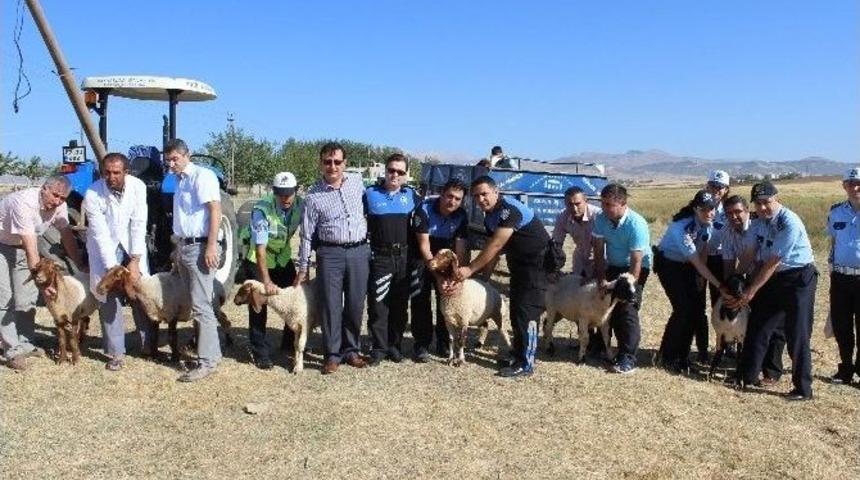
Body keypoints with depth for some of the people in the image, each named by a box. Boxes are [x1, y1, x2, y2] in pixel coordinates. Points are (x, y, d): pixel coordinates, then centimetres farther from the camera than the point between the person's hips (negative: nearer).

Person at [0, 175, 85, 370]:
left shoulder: (58, 205, -14)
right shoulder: (24, 203, -35)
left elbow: (67, 235, -3)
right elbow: (31, 248, -38)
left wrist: (80, 265, -6)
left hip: (20, 247, 7)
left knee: (27, 298, 6)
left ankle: (24, 344, 16)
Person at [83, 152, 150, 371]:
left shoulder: (137, 187, -18)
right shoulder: (92, 195, -23)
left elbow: (138, 224, -17)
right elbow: (101, 236, -22)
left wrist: (135, 261, -21)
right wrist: (112, 269, -26)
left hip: (132, 246, 2)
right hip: (104, 249, -2)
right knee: (109, 298, -4)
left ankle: (149, 344, 18)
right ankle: (115, 353, 5)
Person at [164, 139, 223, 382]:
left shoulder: (202, 175, -8)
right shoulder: (180, 181, 17)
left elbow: (215, 210, -16)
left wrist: (211, 245, -22)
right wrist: (178, 248, 18)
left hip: (200, 247, -9)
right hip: (183, 246, 9)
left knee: (201, 306, -9)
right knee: (193, 304, 13)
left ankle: (207, 361, -5)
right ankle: (210, 350, 21)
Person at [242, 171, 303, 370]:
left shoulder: (300, 205, -18)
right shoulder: (262, 209, -30)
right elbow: (260, 247, -32)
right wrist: (267, 281, -36)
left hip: (283, 259, 5)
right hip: (257, 260, -5)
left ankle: (290, 343, 29)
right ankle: (260, 353, 8)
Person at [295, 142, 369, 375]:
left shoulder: (357, 183, 7)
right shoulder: (314, 196, 0)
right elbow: (307, 235, 3)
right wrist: (303, 269, 3)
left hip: (360, 251, 3)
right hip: (330, 254, -2)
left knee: (355, 305, 7)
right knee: (331, 305, -2)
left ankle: (350, 350, 20)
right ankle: (332, 354, 8)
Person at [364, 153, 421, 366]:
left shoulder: (411, 195, 5)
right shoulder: (370, 194, -1)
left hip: (404, 257, 2)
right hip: (379, 258, -2)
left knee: (399, 305, 9)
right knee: (378, 305, -1)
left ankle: (394, 345, 21)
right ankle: (379, 348, 8)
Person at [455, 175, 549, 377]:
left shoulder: (509, 210, -23)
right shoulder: (490, 217, 7)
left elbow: (495, 246, -27)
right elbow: (493, 250, 5)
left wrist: (470, 269, -24)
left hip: (539, 262, -10)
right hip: (519, 263, 10)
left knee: (526, 313, -11)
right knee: (516, 310, 13)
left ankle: (525, 364, -7)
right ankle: (518, 352, 24)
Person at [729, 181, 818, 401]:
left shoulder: (789, 222, -23)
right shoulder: (762, 220, 1)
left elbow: (773, 262, -23)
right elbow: (761, 258, 8)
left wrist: (751, 291, -21)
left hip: (799, 278, -8)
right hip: (775, 278, 8)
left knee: (797, 334, -3)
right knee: (758, 326, 9)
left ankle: (803, 389, 9)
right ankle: (747, 377, 20)